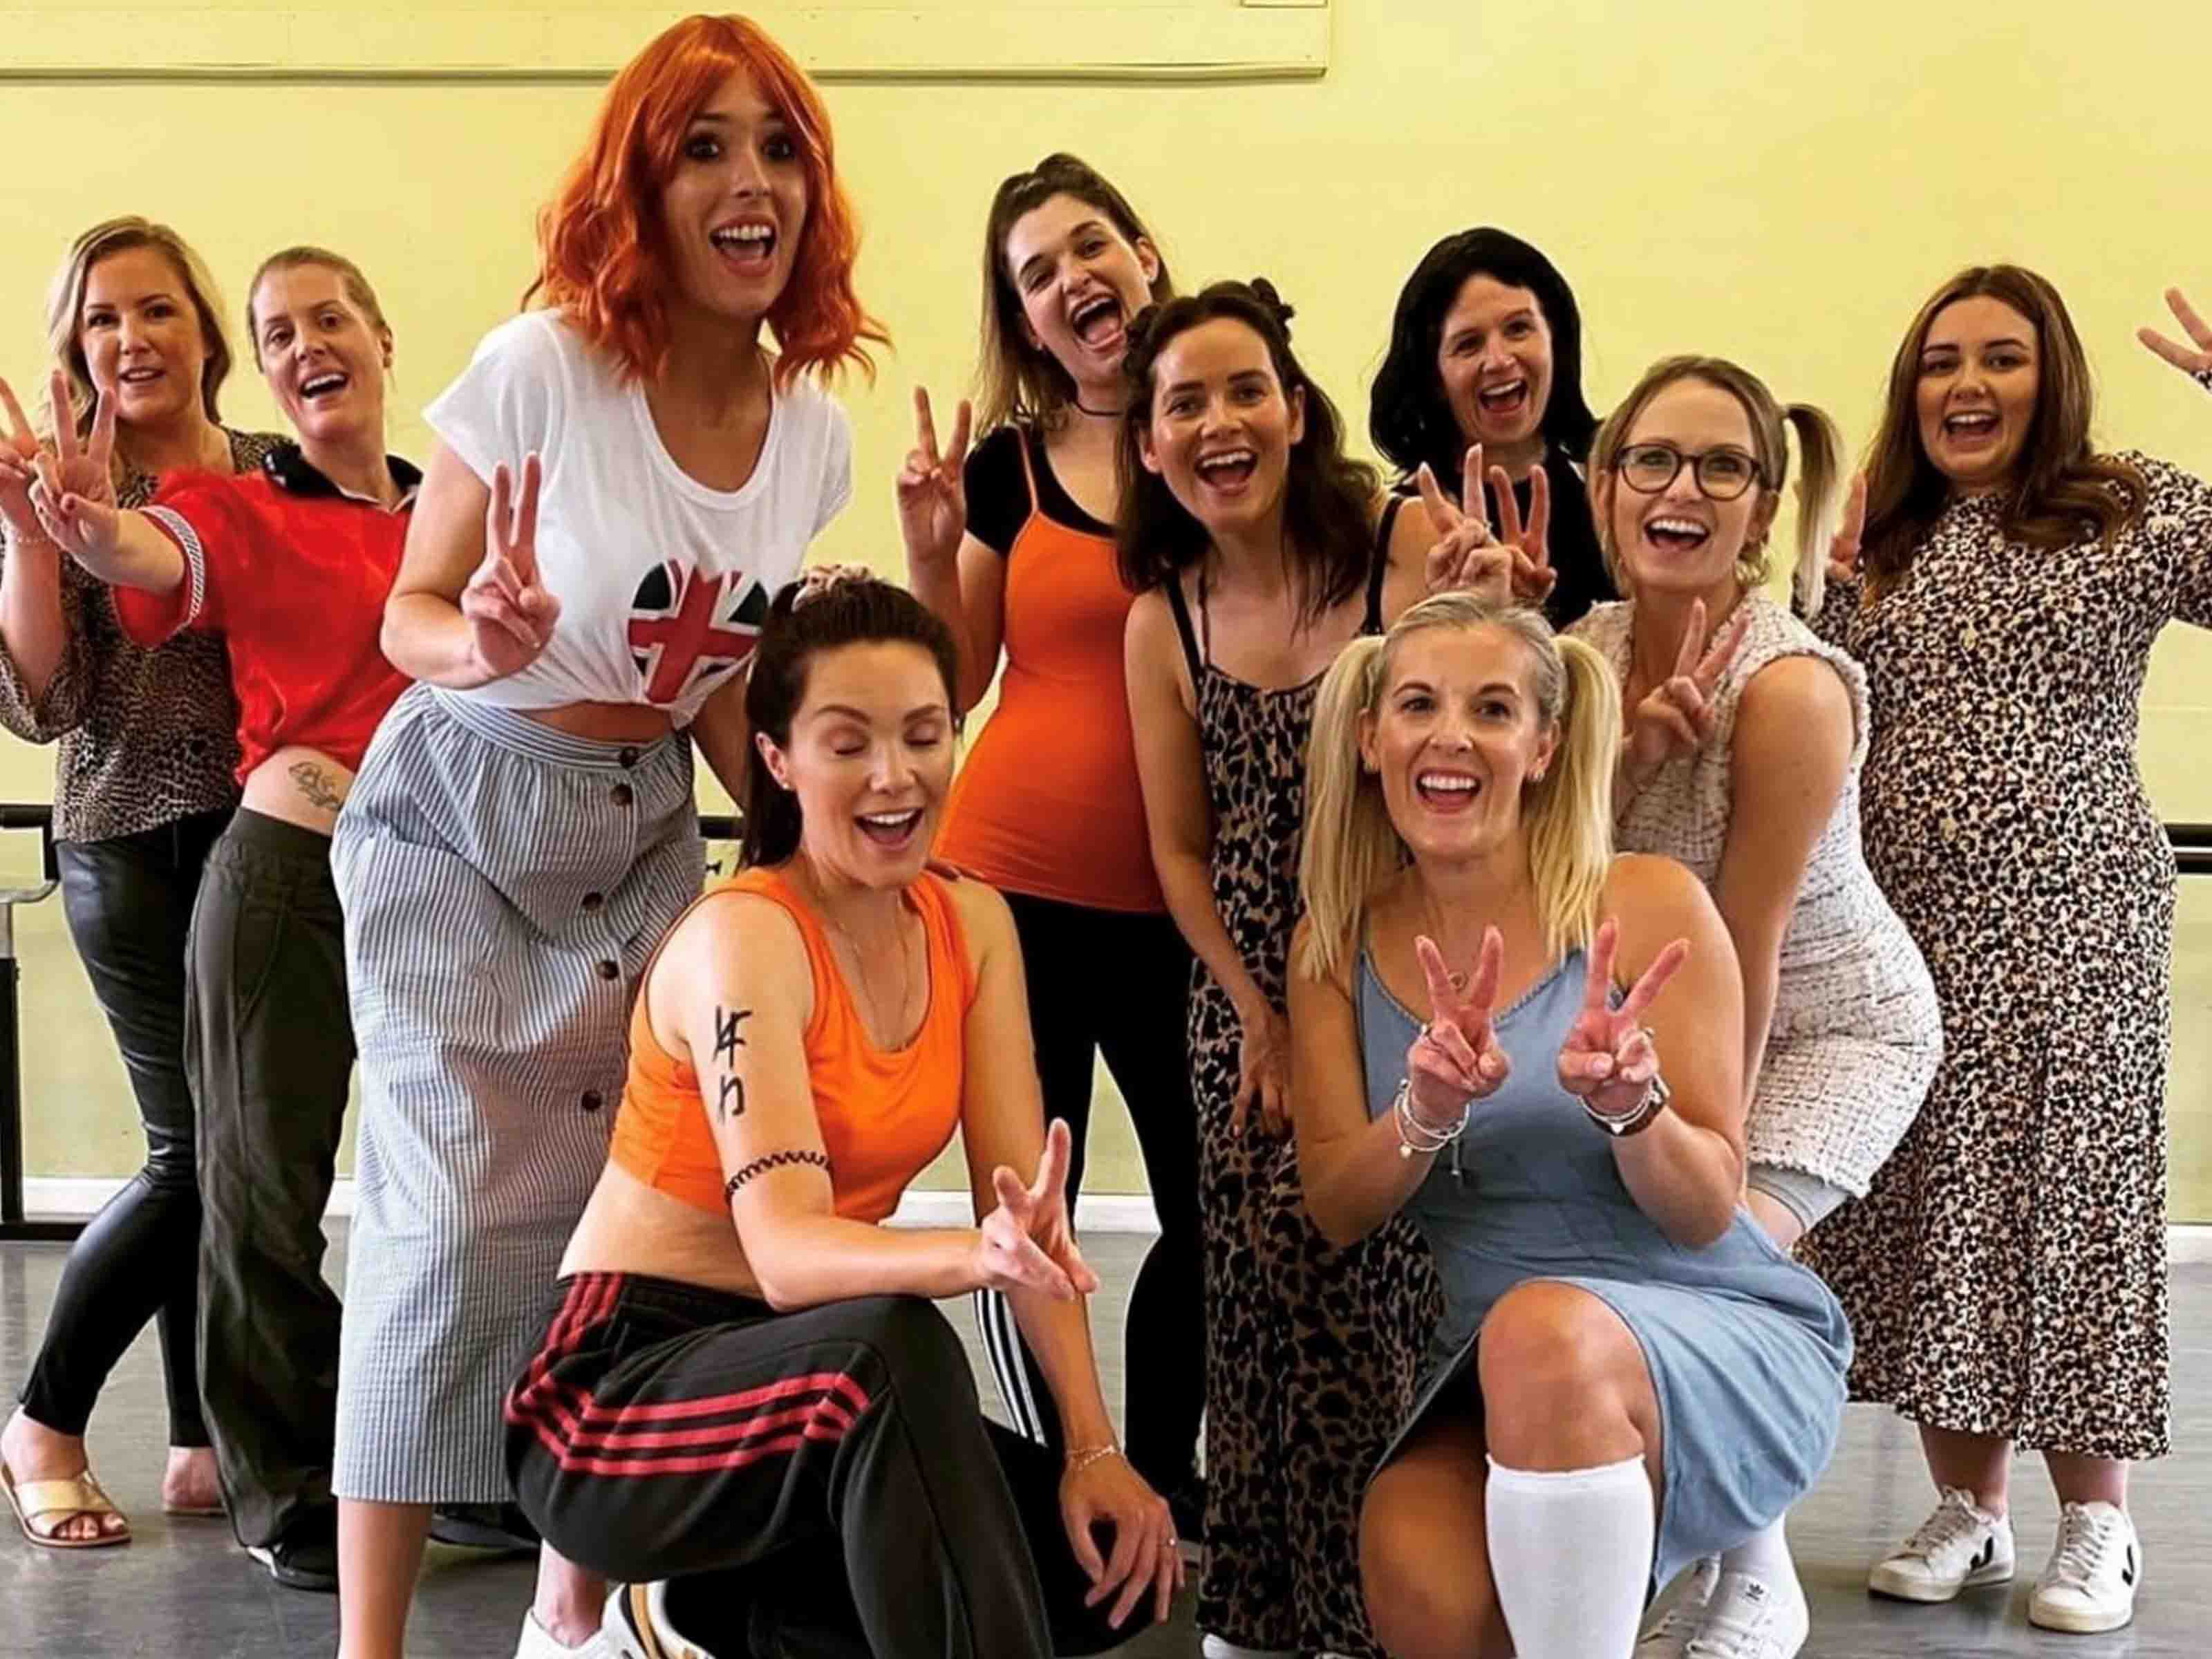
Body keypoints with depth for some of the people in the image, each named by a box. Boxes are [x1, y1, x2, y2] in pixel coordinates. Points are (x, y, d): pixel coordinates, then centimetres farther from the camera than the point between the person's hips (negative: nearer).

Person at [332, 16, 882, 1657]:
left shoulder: (813, 429, -2)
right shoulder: (540, 370, -19)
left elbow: (721, 685, 9)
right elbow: (407, 610, -12)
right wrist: (482, 644, -33)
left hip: (647, 831, 5)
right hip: (458, 820, -5)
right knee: (452, 1222, -11)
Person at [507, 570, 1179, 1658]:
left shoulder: (973, 925, 1)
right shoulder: (743, 938, -20)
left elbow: (1026, 1206, -5)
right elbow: (786, 1250, -31)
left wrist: (1093, 1447, -17)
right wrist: (977, 1255, -51)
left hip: (820, 1385, 8)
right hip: (625, 1384, -7)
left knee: (1111, 1556, -10)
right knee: (888, 1347, -37)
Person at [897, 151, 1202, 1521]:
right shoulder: (1005, 472, 3)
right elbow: (949, 687, 4)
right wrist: (932, 550, -8)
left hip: (1179, 902, 1)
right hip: (1016, 884, 0)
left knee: (1210, 1199, 6)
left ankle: (1162, 1473, 25)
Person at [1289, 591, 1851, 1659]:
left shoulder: (1646, 906, -8)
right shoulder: (1338, 946, 5)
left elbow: (1708, 1210, -8)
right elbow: (1337, 1209, -1)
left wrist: (1630, 1104, -30)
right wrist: (1425, 1112, -22)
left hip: (1727, 1340, -3)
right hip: (1496, 1375, 3)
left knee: (1545, 1329, -38)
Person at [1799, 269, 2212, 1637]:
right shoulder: (1881, 545, 13)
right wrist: (1817, 582, -2)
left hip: (2071, 920, -4)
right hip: (1909, 924, 4)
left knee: (2070, 1190, 0)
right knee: (1931, 1204, 6)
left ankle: (2098, 1524, 14)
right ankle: (1971, 1512, 19)